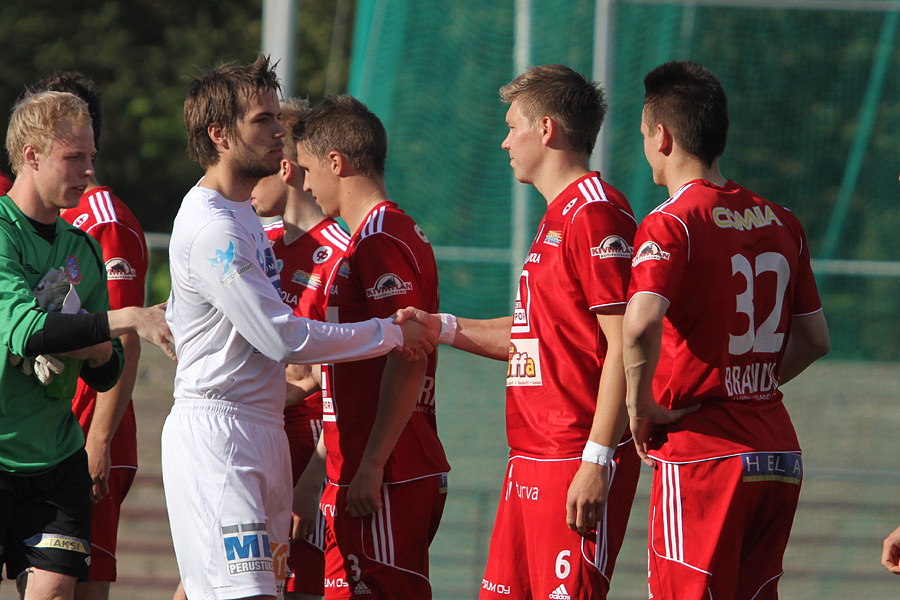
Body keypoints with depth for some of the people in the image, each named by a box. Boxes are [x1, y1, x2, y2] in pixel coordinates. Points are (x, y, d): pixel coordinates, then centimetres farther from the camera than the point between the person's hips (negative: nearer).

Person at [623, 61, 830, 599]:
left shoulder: (670, 224, -11)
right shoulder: (781, 222, 11)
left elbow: (642, 325, -28)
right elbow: (814, 339, 18)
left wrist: (642, 406, -13)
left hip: (704, 455, -7)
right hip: (779, 450, 7)